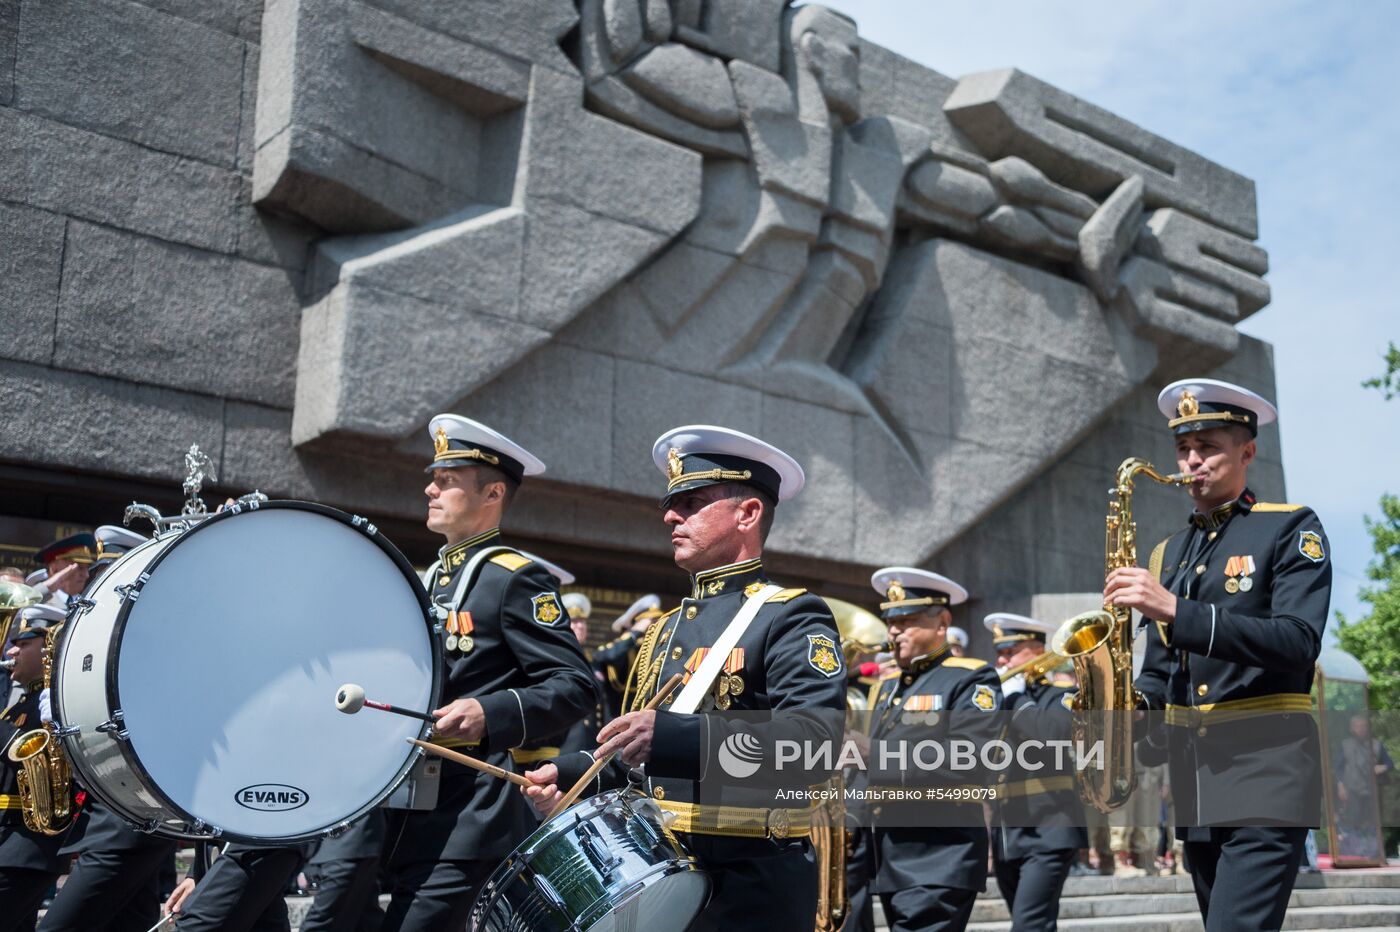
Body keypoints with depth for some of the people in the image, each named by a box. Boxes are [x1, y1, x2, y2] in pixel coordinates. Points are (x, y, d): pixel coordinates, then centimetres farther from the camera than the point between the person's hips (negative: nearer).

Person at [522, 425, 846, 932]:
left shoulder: (792, 617, -8)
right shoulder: (666, 629, 17)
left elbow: (818, 738, -24)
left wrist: (674, 734, -33)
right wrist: (570, 774, 8)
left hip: (751, 883, -7)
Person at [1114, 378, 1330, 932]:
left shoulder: (1291, 529, -1)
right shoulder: (1168, 552, 16)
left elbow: (1298, 643, -16)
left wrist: (1175, 609, -24)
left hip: (1265, 770, -6)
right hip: (1192, 777, 6)